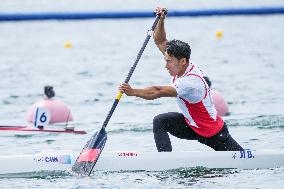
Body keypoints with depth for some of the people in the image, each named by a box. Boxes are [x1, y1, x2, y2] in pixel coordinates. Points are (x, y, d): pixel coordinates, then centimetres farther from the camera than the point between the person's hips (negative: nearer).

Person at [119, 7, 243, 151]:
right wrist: (161, 20, -16)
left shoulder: (191, 82, -35)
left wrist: (133, 92, -42)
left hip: (214, 133, -8)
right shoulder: (181, 65, -9)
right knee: (160, 122, -15)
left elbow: (158, 92, -42)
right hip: (191, 125, 8)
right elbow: (160, 42, -2)